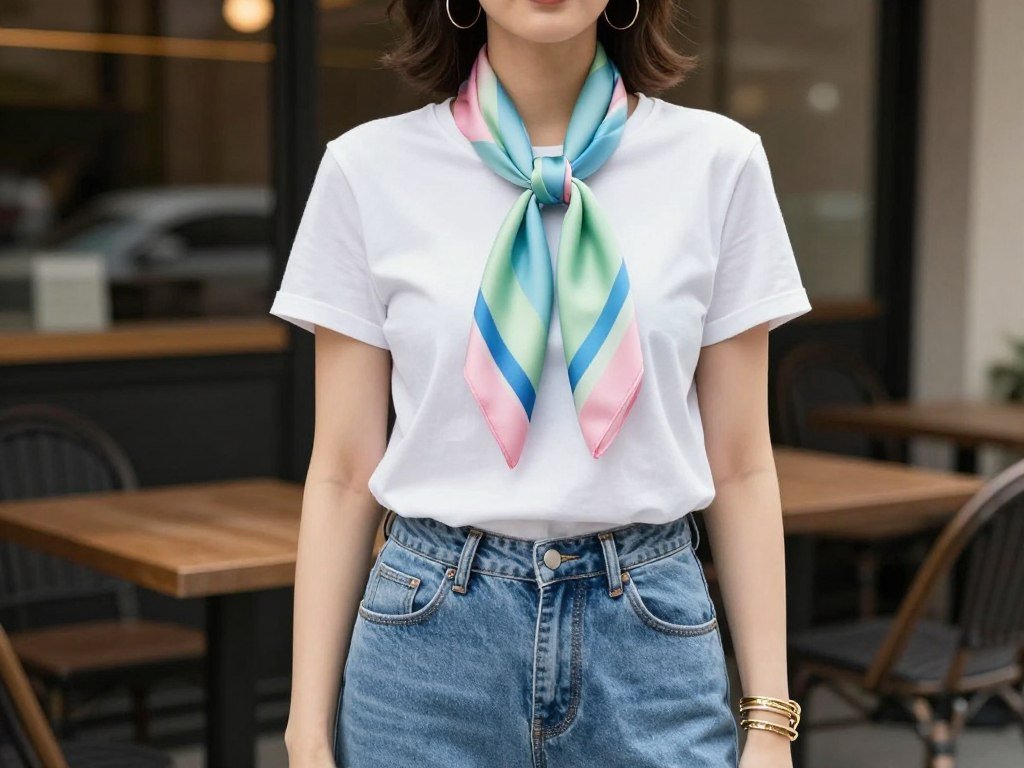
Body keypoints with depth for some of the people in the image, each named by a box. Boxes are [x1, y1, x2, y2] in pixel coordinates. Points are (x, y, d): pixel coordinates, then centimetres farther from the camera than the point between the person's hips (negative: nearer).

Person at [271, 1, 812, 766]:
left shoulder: (718, 162, -1)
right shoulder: (371, 167, -2)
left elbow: (740, 464, 2)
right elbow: (343, 473, 1)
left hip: (652, 633, 1)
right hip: (429, 637, 0)